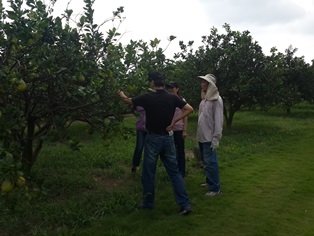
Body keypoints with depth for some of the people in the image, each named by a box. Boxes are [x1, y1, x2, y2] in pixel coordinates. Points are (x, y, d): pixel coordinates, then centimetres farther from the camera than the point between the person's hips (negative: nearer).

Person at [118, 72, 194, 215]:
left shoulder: (147, 98, -9)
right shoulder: (172, 98, -1)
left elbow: (127, 101, 6)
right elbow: (189, 109, -4)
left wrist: (121, 95, 28)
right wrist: (174, 121, -3)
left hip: (153, 138, -3)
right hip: (168, 138, 3)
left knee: (148, 172, 11)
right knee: (174, 171, 7)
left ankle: (148, 203, 23)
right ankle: (185, 205, 5)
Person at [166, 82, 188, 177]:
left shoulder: (182, 100, -2)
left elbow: (185, 116, -2)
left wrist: (184, 130, -7)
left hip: (179, 129, -2)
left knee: (180, 151, 7)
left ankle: (181, 171, 18)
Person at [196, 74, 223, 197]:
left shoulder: (216, 100, -12)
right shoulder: (204, 99, 11)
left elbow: (218, 120, -16)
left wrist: (216, 138, -19)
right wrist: (198, 134, 13)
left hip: (209, 138, -8)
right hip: (202, 136, 8)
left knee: (210, 162, -5)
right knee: (206, 161, 17)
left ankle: (215, 188, 5)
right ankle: (210, 181, 32)